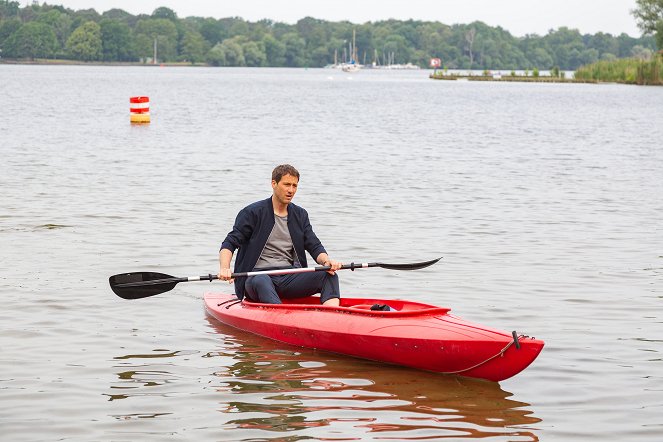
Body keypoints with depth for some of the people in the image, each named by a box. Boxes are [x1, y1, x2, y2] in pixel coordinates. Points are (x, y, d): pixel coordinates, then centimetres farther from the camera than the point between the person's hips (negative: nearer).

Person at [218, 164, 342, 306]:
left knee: (329, 276, -19)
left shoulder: (300, 215, 17)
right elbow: (229, 243, -3)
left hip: (289, 278, 4)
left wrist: (326, 261, -12)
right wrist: (224, 268, -24)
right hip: (256, 277, -4)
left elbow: (314, 246, 12)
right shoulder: (253, 213, 2)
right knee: (261, 282, -40)